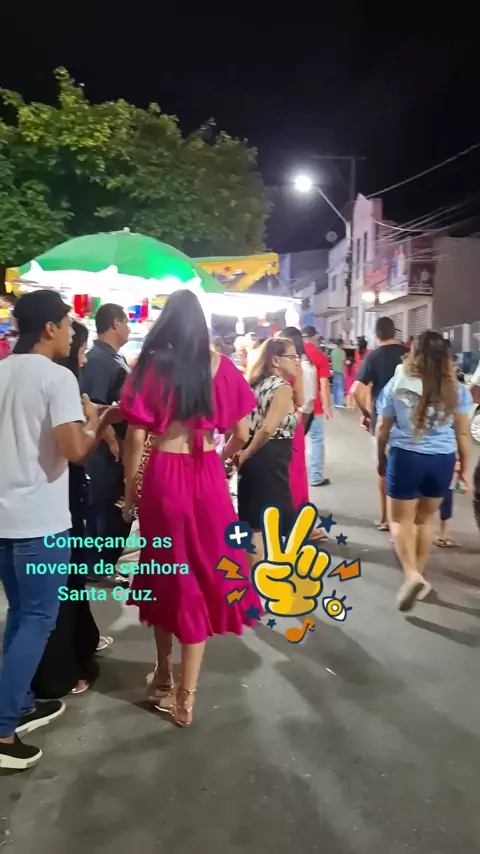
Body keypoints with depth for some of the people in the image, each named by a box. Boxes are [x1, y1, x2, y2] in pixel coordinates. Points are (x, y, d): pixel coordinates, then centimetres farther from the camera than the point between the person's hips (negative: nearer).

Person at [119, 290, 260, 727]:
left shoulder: (150, 365, -4)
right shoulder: (219, 366, -1)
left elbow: (136, 436, -7)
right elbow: (241, 434, 2)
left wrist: (130, 488, 4)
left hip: (162, 476, 0)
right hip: (208, 478, 0)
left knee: (164, 573, 18)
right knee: (201, 576, 10)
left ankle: (164, 675, 36)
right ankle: (184, 695, 15)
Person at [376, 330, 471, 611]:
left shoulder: (397, 384, -4)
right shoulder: (456, 390, -1)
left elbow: (383, 429, 3)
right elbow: (462, 433, 2)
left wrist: (381, 459, 17)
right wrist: (465, 467, 13)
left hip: (405, 456, -2)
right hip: (442, 460, 2)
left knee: (401, 518, 9)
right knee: (426, 517, 19)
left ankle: (412, 574, -10)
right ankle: (419, 574, 27)